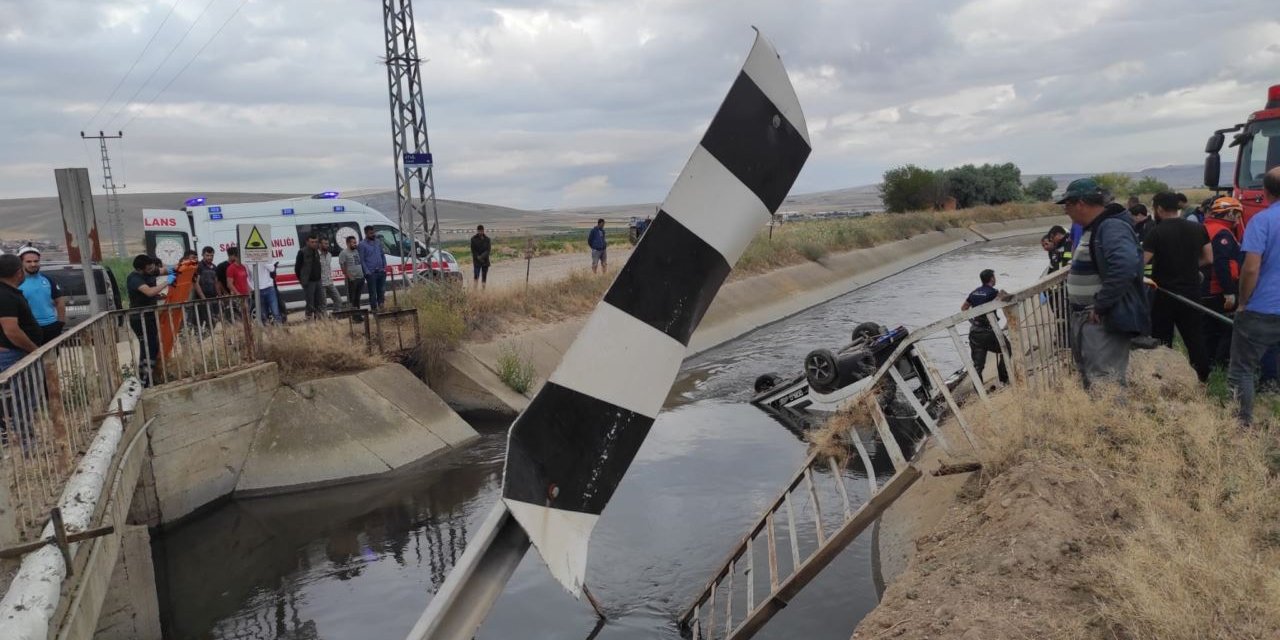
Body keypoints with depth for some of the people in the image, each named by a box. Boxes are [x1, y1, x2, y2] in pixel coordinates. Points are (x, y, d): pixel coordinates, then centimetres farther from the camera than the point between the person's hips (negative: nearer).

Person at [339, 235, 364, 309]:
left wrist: (363, 274, 12)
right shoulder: (344, 253, -7)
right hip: (352, 279, -7)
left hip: (361, 277, 7)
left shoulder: (357, 251, 15)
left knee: (357, 297, 15)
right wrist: (348, 276, -18)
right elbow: (342, 267, -13)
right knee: (351, 297, -6)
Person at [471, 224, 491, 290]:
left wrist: (482, 256, -18)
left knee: (484, 278, 5)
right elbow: (473, 251, -2)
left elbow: (488, 250, -4)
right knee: (476, 277, -14)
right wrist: (478, 258, -11)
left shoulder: (487, 239, 5)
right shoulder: (473, 239, 0)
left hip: (485, 261, 3)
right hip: (477, 261, -3)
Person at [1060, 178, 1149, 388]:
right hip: (1086, 319, 11)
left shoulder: (1112, 227, -18)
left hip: (1103, 321, -11)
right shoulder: (1093, 228, 14)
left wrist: (1100, 305, -27)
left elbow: (1125, 265, -35)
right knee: (1089, 379, 20)